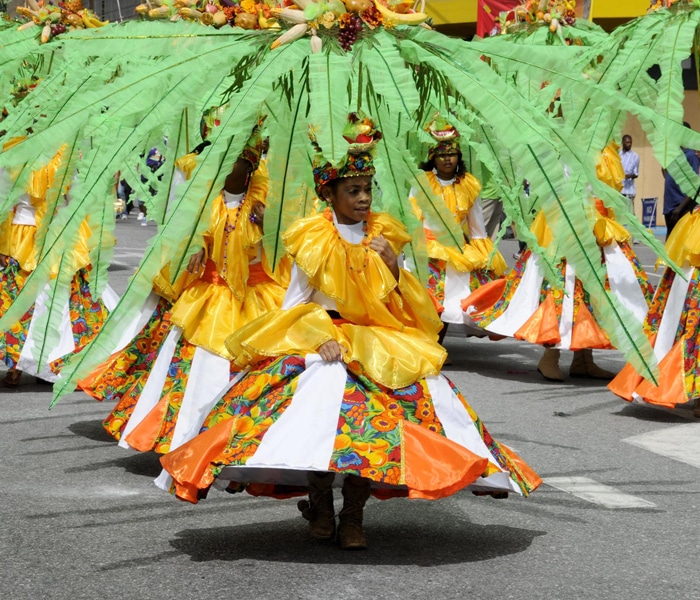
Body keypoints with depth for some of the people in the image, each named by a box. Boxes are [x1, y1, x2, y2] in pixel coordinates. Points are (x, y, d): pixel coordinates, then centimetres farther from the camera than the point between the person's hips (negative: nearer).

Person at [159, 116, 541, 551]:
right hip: (319, 337, -2)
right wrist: (321, 337, -15)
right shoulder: (312, 240, 3)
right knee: (323, 382, -33)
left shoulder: (384, 235, 11)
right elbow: (294, 304, 1)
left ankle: (353, 513, -17)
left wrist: (394, 268, -6)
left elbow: (404, 306, 12)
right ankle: (320, 501, -15)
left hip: (378, 338, 2)